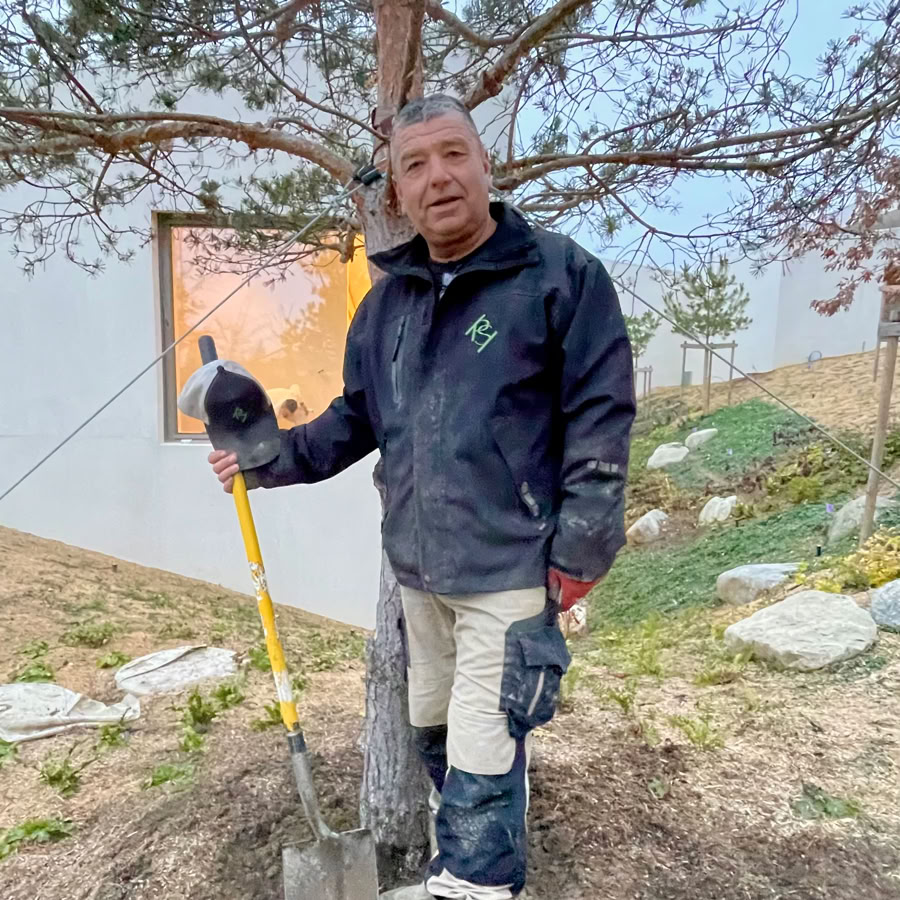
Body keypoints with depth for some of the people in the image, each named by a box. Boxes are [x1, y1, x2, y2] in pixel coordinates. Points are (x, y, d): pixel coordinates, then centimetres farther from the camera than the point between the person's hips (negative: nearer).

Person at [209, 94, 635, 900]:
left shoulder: (562, 273, -10)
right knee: (433, 732, 23)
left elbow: (601, 417, -12)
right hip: (417, 570, 7)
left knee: (480, 761, -1)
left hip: (510, 572, -7)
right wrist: (273, 457, 4)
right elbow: (357, 419, 15)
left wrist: (580, 548, -15)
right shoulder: (386, 301, 8)